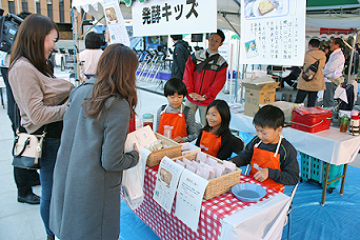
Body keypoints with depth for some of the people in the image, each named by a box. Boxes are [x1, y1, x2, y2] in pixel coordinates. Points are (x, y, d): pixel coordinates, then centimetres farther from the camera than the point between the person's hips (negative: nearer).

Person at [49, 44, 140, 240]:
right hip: (92, 191, -6)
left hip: (64, 179, 6)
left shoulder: (81, 91, -4)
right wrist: (135, 156, -3)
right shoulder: (119, 107, -23)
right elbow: (111, 162, -21)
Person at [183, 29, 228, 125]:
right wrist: (190, 91, -9)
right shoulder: (196, 56, 7)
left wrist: (205, 96, -13)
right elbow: (188, 72, 2)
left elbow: (219, 82, -4)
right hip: (191, 99, 1)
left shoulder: (221, 62, 3)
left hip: (207, 101, -1)